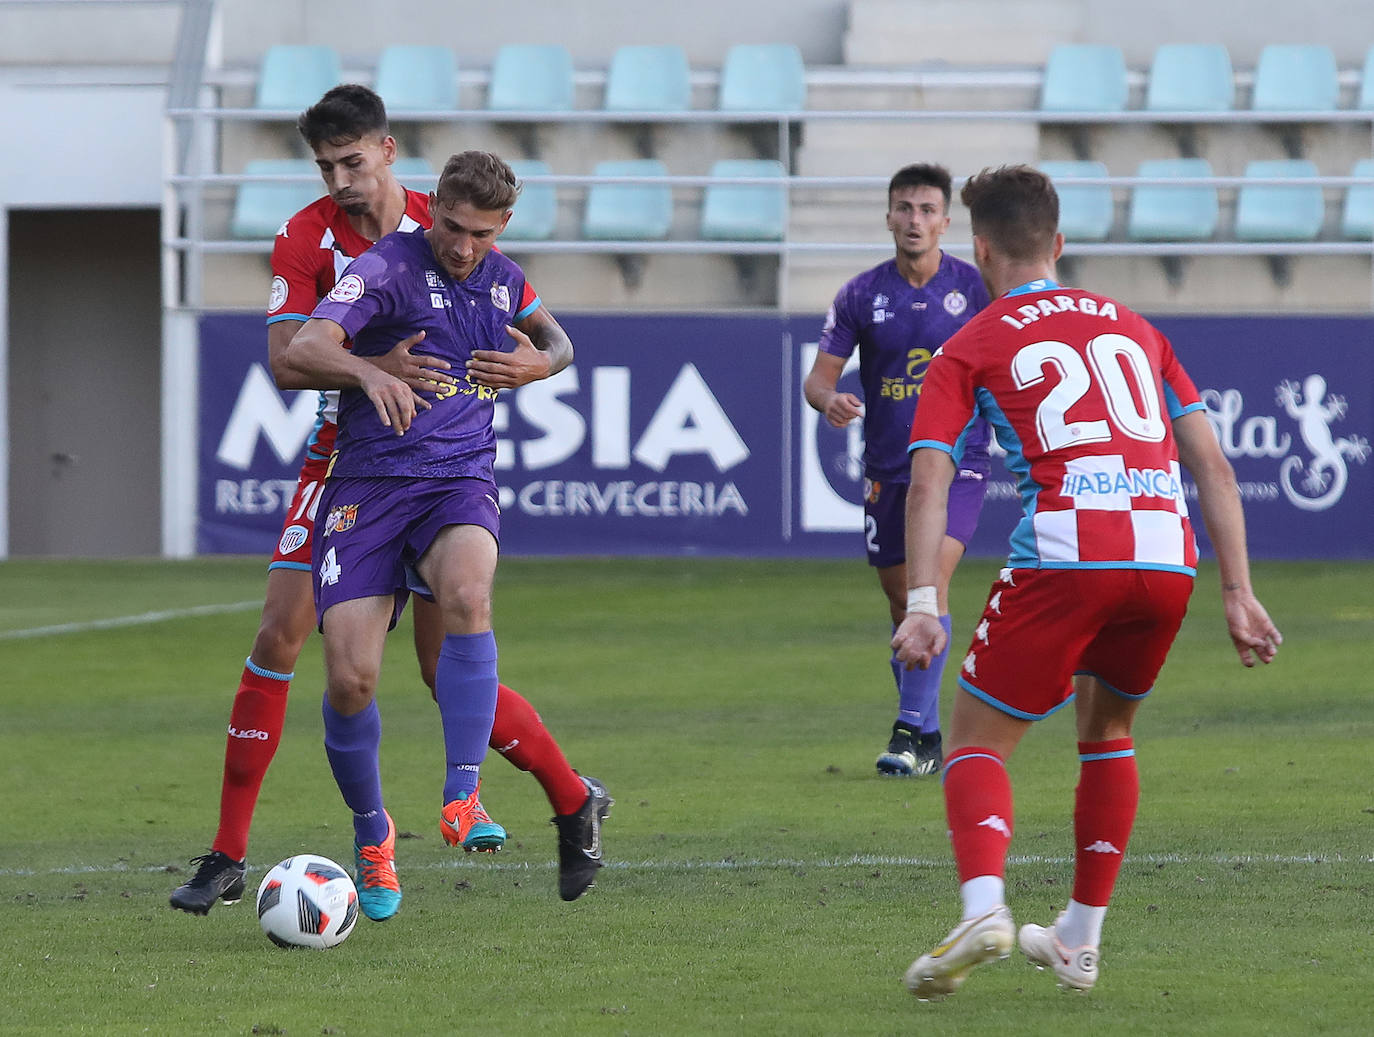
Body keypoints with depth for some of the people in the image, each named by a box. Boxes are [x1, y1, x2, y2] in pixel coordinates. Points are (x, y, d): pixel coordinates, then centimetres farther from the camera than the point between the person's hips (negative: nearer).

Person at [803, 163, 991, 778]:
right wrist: (828, 400, -21)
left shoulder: (975, 288, -3)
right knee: (902, 605, 9)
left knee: (932, 581, -21)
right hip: (887, 468, 3)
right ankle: (930, 741, 23)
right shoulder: (861, 295, 1)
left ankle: (912, 731, -22)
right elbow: (820, 375, 1)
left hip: (957, 460, -3)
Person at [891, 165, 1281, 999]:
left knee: (978, 741, 5)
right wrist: (1239, 594, 17)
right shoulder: (1135, 330, 24)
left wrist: (922, 604, -9)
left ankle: (984, 907, -21)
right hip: (1168, 556, 4)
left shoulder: (970, 349, 12)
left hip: (1062, 558, -4)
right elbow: (1214, 467, 18)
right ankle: (1080, 942, 27)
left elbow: (929, 481, -2)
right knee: (1108, 729, 27)